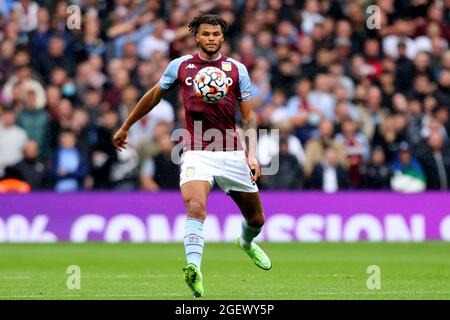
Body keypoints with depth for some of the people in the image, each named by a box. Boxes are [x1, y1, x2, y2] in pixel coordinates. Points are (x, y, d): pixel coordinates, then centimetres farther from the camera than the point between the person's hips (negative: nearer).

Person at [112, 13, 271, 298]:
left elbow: (249, 116, 5)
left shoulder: (237, 69, 4)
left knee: (256, 218, 13)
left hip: (232, 153, 2)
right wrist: (126, 127, 25)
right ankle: (194, 269, -44)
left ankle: (247, 243, 49)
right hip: (196, 152, -2)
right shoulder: (180, 66, 4)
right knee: (196, 207, -29)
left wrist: (252, 154, -8)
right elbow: (155, 95, 19)